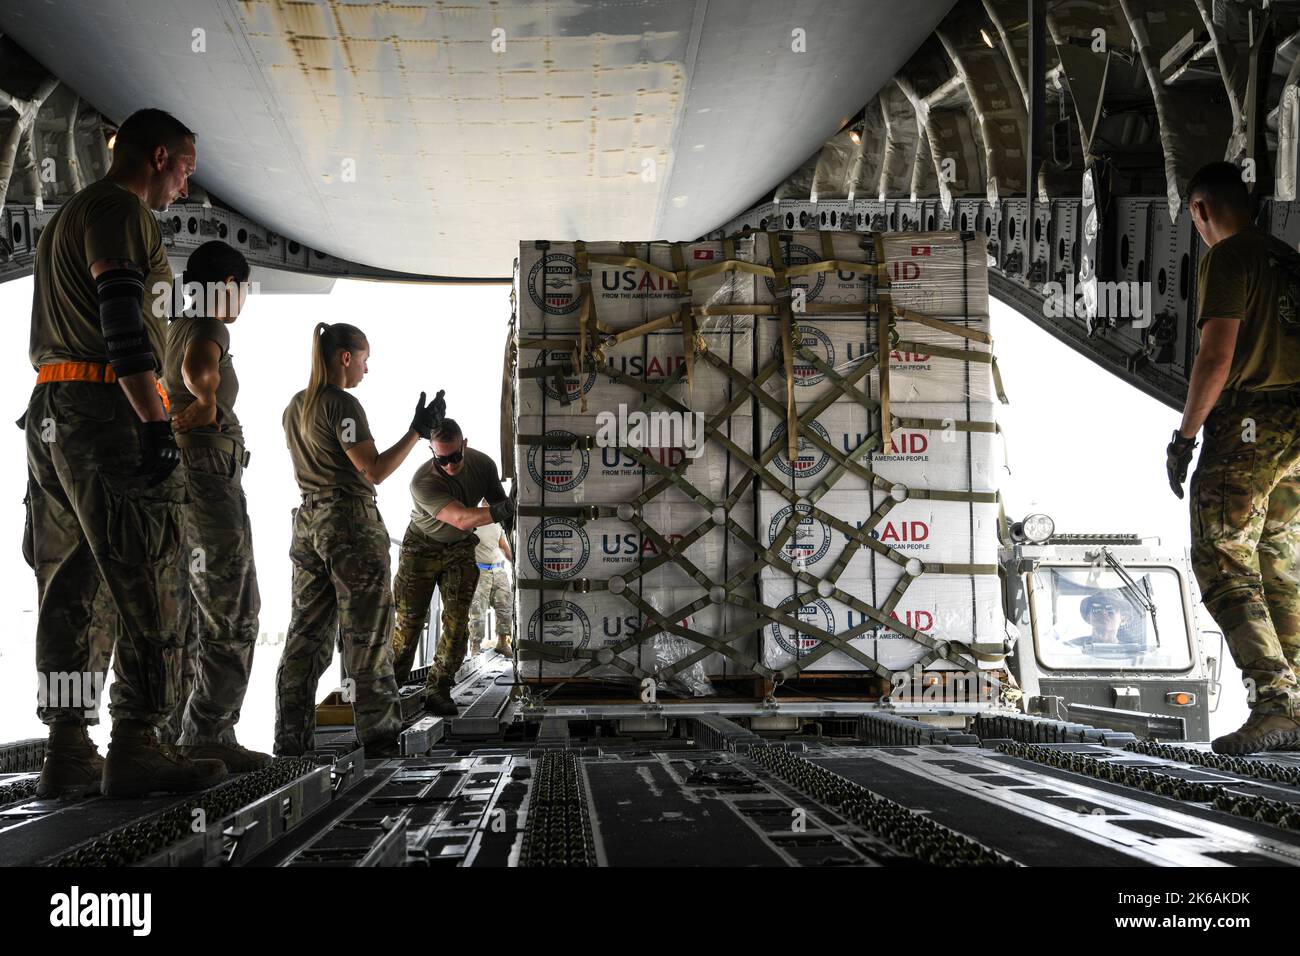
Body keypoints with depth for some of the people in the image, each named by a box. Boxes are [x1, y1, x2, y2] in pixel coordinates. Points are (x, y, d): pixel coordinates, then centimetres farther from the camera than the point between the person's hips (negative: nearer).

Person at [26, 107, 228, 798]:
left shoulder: (66, 216, 27)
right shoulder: (122, 210, -6)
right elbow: (122, 320, -19)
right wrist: (156, 423, -23)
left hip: (50, 411, 10)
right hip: (106, 411, -10)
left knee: (68, 586, 8)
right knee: (151, 585, -8)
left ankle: (67, 750, 9)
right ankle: (135, 748, -9)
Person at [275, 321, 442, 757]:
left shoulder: (296, 407, 13)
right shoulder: (343, 405, -13)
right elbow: (373, 471, -17)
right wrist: (417, 432, -15)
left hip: (309, 521, 8)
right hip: (351, 521, -8)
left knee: (306, 633, 9)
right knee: (366, 634, -2)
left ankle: (290, 738, 9)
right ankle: (378, 735, 1)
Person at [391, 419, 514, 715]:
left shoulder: (482, 465, -16)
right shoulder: (423, 482, -32)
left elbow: (499, 500, -1)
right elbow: (461, 519, -41)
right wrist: (496, 511, -57)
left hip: (460, 550, 3)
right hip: (422, 548, -3)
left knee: (457, 620, -8)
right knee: (409, 619, 0)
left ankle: (438, 689, -2)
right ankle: (391, 682, 18)